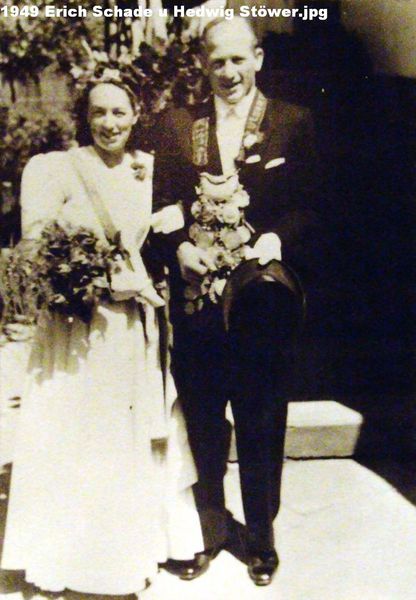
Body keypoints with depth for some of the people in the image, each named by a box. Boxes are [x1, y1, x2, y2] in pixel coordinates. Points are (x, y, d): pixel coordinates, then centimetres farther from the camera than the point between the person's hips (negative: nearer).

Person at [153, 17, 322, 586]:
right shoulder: (177, 124, 10)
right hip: (196, 296, 2)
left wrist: (276, 240, -20)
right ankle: (207, 531, 34)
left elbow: (311, 208, -1)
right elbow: (162, 204, 5)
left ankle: (261, 537, 32)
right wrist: (181, 247, -13)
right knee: (202, 425, 14)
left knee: (262, 427, 11)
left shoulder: (295, 123, 4)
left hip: (264, 296, -1)